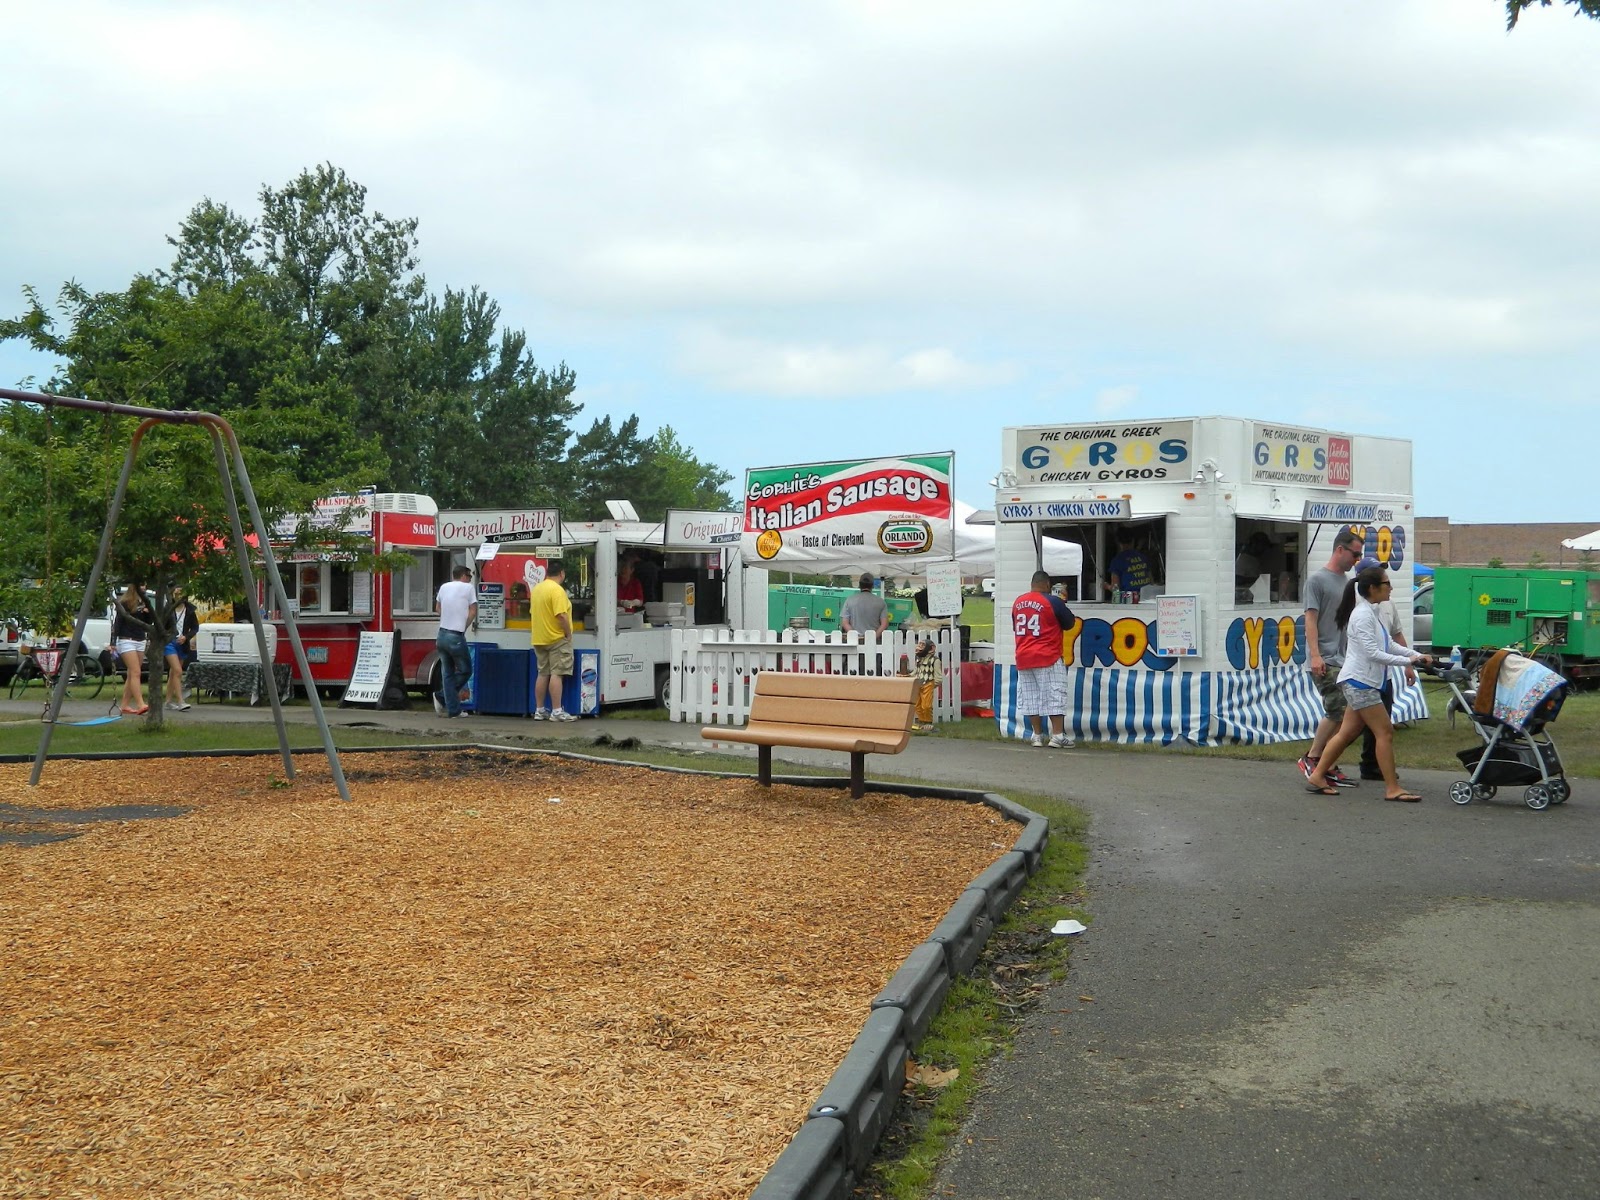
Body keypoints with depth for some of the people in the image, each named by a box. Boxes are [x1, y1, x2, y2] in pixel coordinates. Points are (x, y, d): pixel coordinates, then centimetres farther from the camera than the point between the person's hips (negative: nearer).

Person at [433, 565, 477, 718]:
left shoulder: (444, 586, 13)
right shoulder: (469, 587, -3)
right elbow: (473, 612, -4)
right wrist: (464, 627, 6)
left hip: (442, 635, 6)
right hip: (456, 636, -6)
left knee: (447, 673, 10)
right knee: (465, 670, 10)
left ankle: (453, 709, 6)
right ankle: (442, 696, 0)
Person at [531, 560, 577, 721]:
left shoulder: (536, 589, 10)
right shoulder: (557, 590, -16)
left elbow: (532, 613, 17)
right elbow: (561, 616, -24)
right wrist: (568, 634, -12)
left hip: (539, 639, 8)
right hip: (557, 638, -8)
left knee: (543, 674, 12)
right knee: (557, 674, -6)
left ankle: (539, 710, 14)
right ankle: (557, 711, -8)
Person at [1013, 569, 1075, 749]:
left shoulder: (1018, 602, 7)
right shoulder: (1053, 602, -10)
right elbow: (1069, 623, 2)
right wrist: (1062, 605, 18)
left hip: (1023, 658, 5)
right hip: (1048, 657, -5)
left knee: (1031, 697, 10)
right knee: (1054, 695, -3)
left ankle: (1037, 735, 12)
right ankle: (1058, 736, -8)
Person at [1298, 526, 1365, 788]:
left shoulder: (1346, 581, 18)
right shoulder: (1318, 579, -6)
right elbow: (1311, 619, -11)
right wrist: (1315, 655, -19)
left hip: (1342, 660, 8)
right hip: (1324, 661, -8)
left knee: (1339, 715, 5)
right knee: (1338, 711, -15)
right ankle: (1311, 758, -2)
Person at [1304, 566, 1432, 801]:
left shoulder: (1372, 613, 15)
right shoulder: (1362, 615, -16)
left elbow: (1389, 645, 17)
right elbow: (1372, 653, -21)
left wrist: (1416, 655, 5)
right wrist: (1407, 661, -18)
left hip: (1361, 683, 10)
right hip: (1359, 682, -10)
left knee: (1348, 732, 10)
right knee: (1385, 732, -9)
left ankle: (1317, 777, 15)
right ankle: (1392, 789, -6)